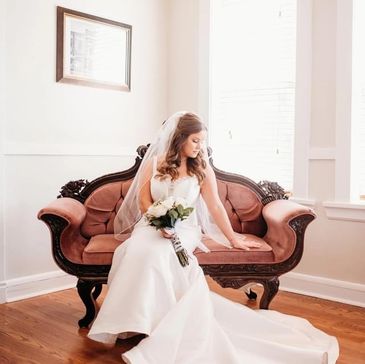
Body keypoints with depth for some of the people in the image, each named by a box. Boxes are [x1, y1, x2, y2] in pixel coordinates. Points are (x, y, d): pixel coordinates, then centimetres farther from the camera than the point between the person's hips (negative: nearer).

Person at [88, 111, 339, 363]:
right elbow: (143, 201, 3)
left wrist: (233, 239, 6)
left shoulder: (202, 169, 3)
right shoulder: (154, 163, 4)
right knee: (138, 250, -33)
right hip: (153, 224, 2)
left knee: (158, 254, -35)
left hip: (184, 229, -1)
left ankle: (162, 337, -27)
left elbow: (216, 207, 5)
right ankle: (136, 322, -22)